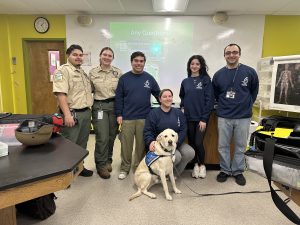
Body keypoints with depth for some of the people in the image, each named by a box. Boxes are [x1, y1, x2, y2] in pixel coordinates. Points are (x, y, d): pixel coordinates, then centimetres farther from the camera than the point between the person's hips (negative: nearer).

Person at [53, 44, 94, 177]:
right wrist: (67, 115, -27)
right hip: (72, 113, -8)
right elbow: (61, 94, -20)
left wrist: (88, 110, 17)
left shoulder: (83, 72, 17)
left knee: (82, 143, 17)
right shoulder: (63, 70, -9)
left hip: (86, 112, 8)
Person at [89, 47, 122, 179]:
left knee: (111, 136, 9)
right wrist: (88, 107, 3)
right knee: (102, 137, -4)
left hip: (114, 106, 2)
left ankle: (108, 161, 29)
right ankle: (101, 165, 13)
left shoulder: (118, 72, 4)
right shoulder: (92, 73, 3)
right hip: (99, 106, -1)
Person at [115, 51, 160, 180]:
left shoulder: (149, 78, 6)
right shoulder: (124, 78, 3)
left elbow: (158, 95, 13)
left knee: (142, 145, 9)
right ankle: (125, 168, 22)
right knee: (126, 145, 6)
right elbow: (119, 98, 1)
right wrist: (119, 114, -5)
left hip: (144, 118, 1)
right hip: (127, 118, -1)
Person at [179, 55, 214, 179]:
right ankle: (195, 165, 28)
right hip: (189, 118, 3)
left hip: (201, 118, -3)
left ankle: (202, 165, 21)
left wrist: (204, 118, -13)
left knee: (198, 143, -5)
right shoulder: (185, 81, 8)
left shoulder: (206, 80, -3)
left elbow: (209, 100, -8)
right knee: (191, 143, 8)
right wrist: (182, 107, 3)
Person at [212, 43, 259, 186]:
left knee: (240, 146, 11)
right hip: (223, 117, 1)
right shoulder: (218, 74, 1)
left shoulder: (250, 72, -3)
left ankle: (238, 171, 27)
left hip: (243, 116, 0)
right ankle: (225, 170, 25)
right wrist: (224, 104, 11)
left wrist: (247, 105, 10)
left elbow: (254, 91, 10)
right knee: (223, 146, 8)